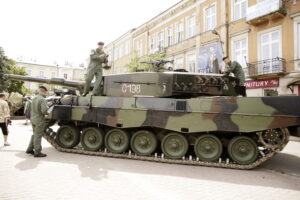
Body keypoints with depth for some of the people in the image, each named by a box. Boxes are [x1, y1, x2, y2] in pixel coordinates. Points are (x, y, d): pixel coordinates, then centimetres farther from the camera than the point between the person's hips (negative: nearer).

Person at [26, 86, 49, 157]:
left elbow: (32, 109, 14)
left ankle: (30, 149, 28)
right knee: (38, 136, 1)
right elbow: (44, 111, -26)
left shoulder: (34, 98, 9)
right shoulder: (42, 99, -19)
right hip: (40, 121, -8)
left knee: (35, 135, 21)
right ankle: (37, 152, 10)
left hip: (33, 119, 8)